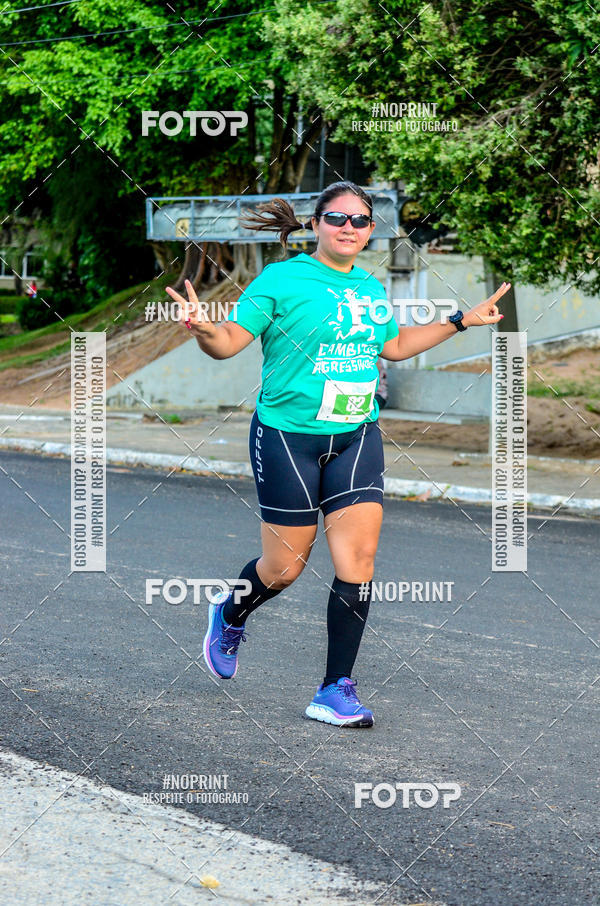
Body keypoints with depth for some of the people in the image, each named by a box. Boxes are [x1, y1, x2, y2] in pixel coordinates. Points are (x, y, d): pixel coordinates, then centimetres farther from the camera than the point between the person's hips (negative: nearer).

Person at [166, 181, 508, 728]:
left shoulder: (372, 289, 11)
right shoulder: (282, 279, -8)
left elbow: (393, 345, 29)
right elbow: (230, 342, -10)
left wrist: (462, 321, 28)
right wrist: (202, 329, -32)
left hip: (356, 437, 5)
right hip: (288, 436, -5)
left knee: (359, 557, -7)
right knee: (285, 566, 2)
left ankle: (337, 689, 0)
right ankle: (230, 617, 37)